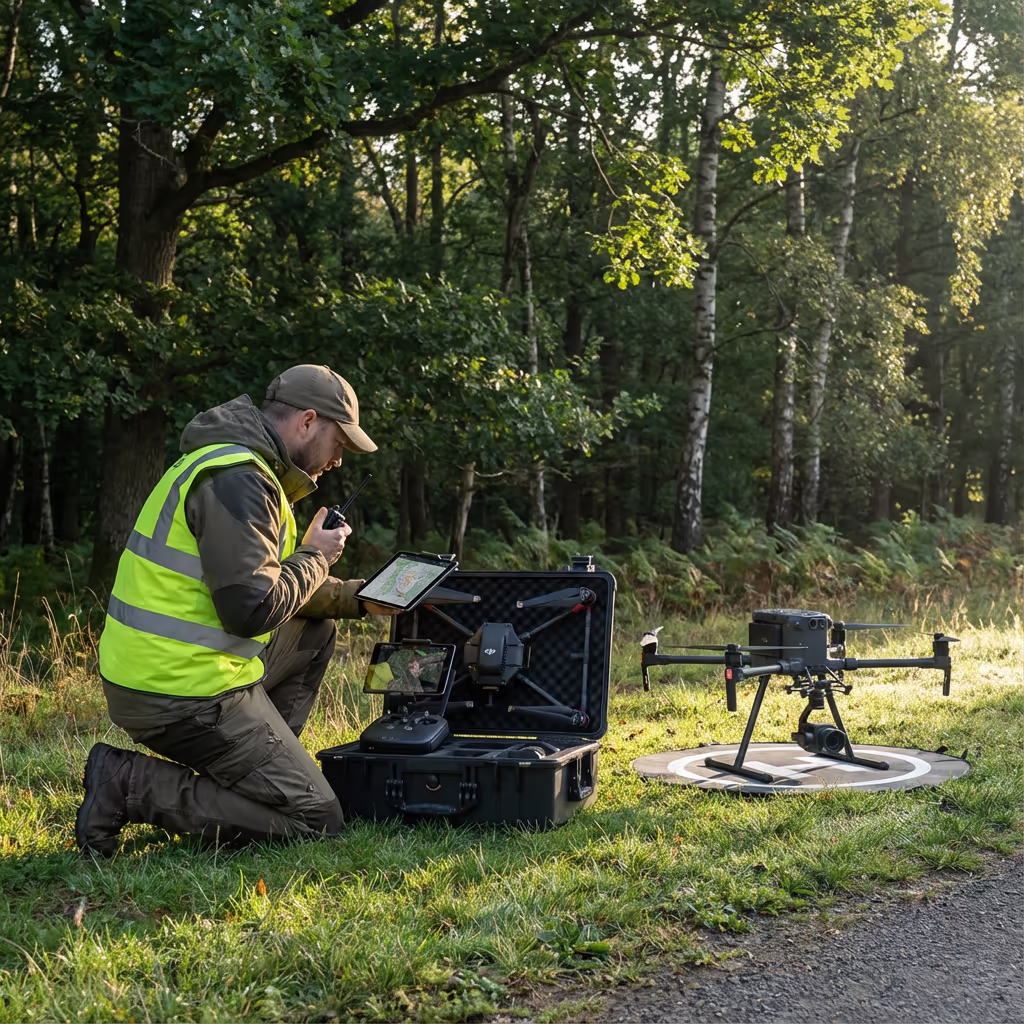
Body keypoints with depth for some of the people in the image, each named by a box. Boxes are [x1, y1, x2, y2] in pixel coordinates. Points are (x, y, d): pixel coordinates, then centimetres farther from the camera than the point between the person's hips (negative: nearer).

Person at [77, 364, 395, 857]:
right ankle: (129, 784, -8)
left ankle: (260, 765, 16)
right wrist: (315, 556, -8)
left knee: (315, 629, 23)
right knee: (316, 821, -4)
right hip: (180, 692, -10)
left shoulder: (239, 465, 15)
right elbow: (252, 608, -25)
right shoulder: (238, 480, -18)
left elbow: (264, 583, 23)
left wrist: (356, 597, 14)